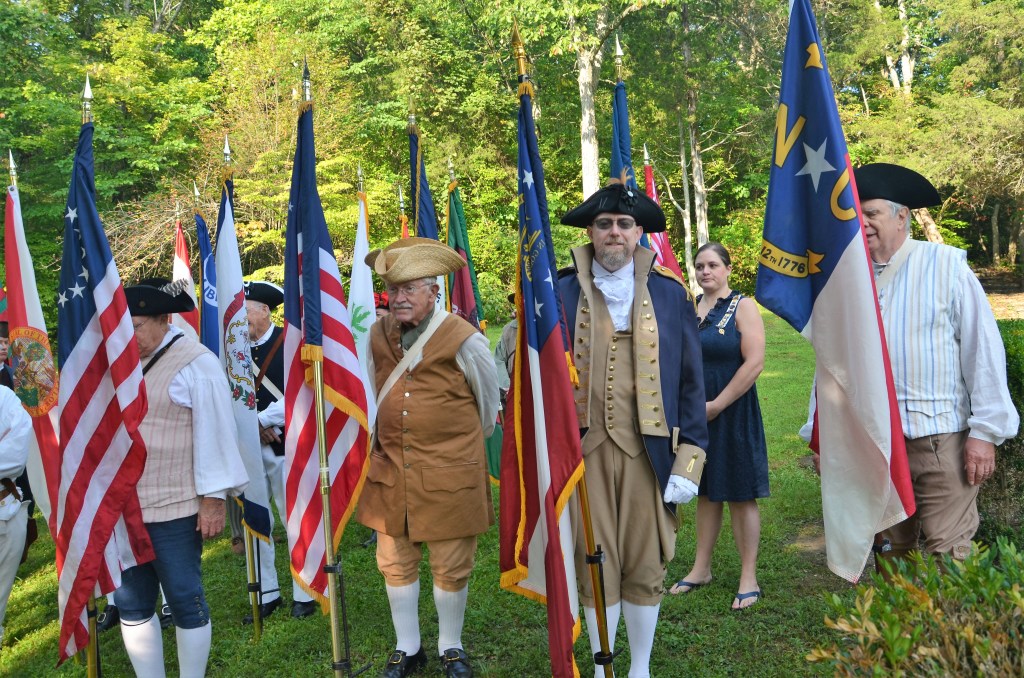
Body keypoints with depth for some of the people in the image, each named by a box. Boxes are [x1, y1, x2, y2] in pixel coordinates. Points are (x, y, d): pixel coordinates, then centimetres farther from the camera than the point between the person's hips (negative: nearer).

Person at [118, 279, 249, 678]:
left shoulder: (196, 363, -8)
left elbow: (215, 434, -9)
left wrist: (213, 499, -11)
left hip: (174, 510, -5)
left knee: (185, 600, 6)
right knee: (131, 604, 13)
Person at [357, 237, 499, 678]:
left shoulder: (463, 339, -12)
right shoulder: (378, 335, 1)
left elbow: (489, 403, 4)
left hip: (449, 474, -4)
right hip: (390, 471, 4)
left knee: (451, 567, 8)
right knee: (395, 563, 13)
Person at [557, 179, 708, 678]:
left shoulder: (671, 295, 5)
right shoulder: (563, 293, 3)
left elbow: (690, 382, 5)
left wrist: (689, 459, 0)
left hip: (648, 451, 1)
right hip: (586, 450, 0)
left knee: (645, 566, 8)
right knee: (595, 566, 6)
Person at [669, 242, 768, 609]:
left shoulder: (743, 307, -6)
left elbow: (754, 362, -14)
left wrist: (717, 405, -14)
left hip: (732, 414, -5)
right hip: (695, 414, 5)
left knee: (740, 495, 2)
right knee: (706, 493, 14)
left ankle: (749, 578, 10)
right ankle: (701, 568, 24)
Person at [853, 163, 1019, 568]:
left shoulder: (945, 265, -4)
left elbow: (983, 349, -6)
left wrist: (985, 431, -9)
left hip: (941, 440, -4)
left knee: (946, 557, -4)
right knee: (891, 555, 14)